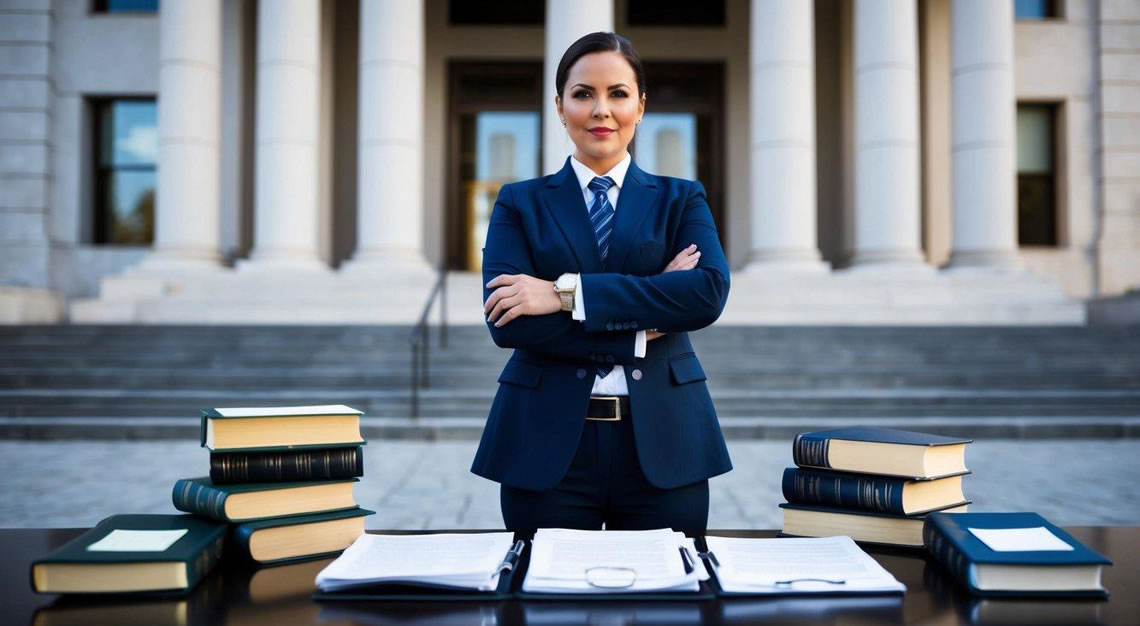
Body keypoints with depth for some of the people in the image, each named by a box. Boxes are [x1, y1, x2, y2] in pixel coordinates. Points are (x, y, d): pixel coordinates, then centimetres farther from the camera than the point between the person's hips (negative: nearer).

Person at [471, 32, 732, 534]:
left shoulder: (680, 199, 9)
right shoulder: (520, 204, 7)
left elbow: (710, 291, -11)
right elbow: (507, 321, -8)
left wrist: (568, 293, -17)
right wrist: (641, 326, -14)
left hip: (661, 443, 1)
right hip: (548, 444, 0)